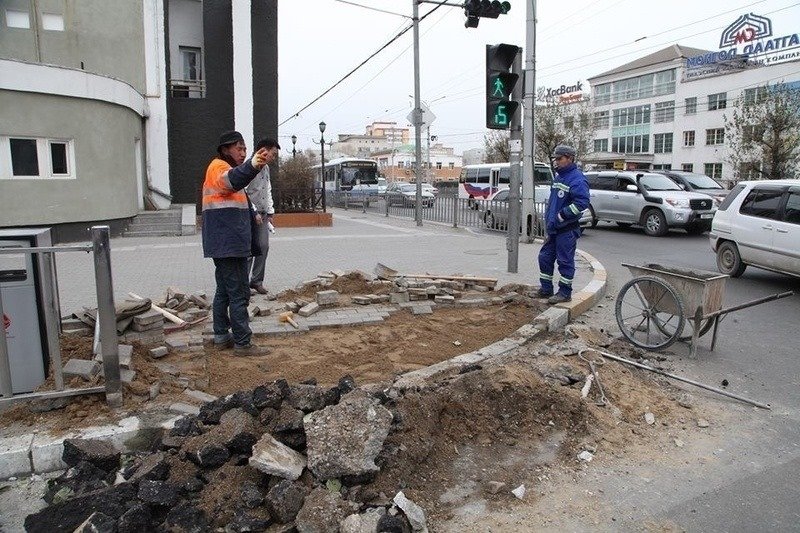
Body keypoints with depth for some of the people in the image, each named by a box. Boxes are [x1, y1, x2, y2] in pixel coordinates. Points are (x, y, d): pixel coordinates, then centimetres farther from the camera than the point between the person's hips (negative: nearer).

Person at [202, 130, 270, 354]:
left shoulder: (225, 169, 23)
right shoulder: (218, 167, -10)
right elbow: (231, 180, -35)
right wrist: (252, 166, -55)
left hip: (224, 245, 11)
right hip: (228, 244, -11)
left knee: (224, 291, 15)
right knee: (239, 294, -8)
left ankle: (222, 335, 24)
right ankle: (242, 343, -4)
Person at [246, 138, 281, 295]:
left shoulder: (266, 168, 14)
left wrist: (270, 212, 15)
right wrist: (254, 213, -18)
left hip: (262, 214, 8)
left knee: (264, 246, 6)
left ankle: (257, 280, 16)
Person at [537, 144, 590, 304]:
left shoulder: (577, 179, -14)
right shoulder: (558, 176, 15)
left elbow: (582, 202, -23)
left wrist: (561, 216, -21)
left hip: (567, 230, -9)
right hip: (553, 228, 9)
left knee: (565, 261, -2)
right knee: (545, 257, 13)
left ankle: (565, 293, 8)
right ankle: (546, 288, 25)